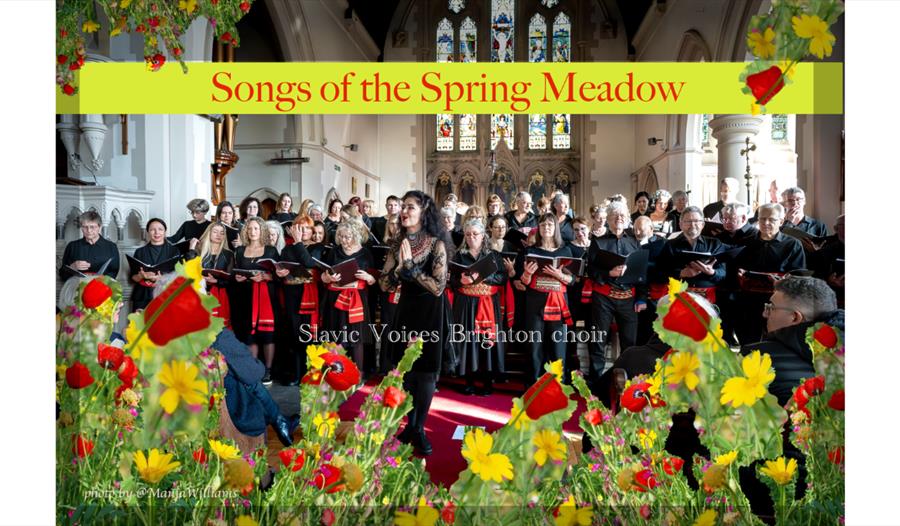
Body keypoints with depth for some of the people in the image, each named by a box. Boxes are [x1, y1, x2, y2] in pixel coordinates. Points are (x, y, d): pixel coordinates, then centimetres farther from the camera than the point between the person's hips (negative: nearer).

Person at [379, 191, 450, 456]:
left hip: (429, 312, -4)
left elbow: (438, 287, -21)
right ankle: (410, 424, 24)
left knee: (426, 371, 3)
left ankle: (419, 429, 16)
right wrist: (401, 267, -19)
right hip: (406, 308, 5)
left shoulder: (436, 244, -13)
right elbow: (384, 285, -1)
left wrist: (412, 266, -22)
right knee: (406, 370, 10)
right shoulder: (398, 244, 2)